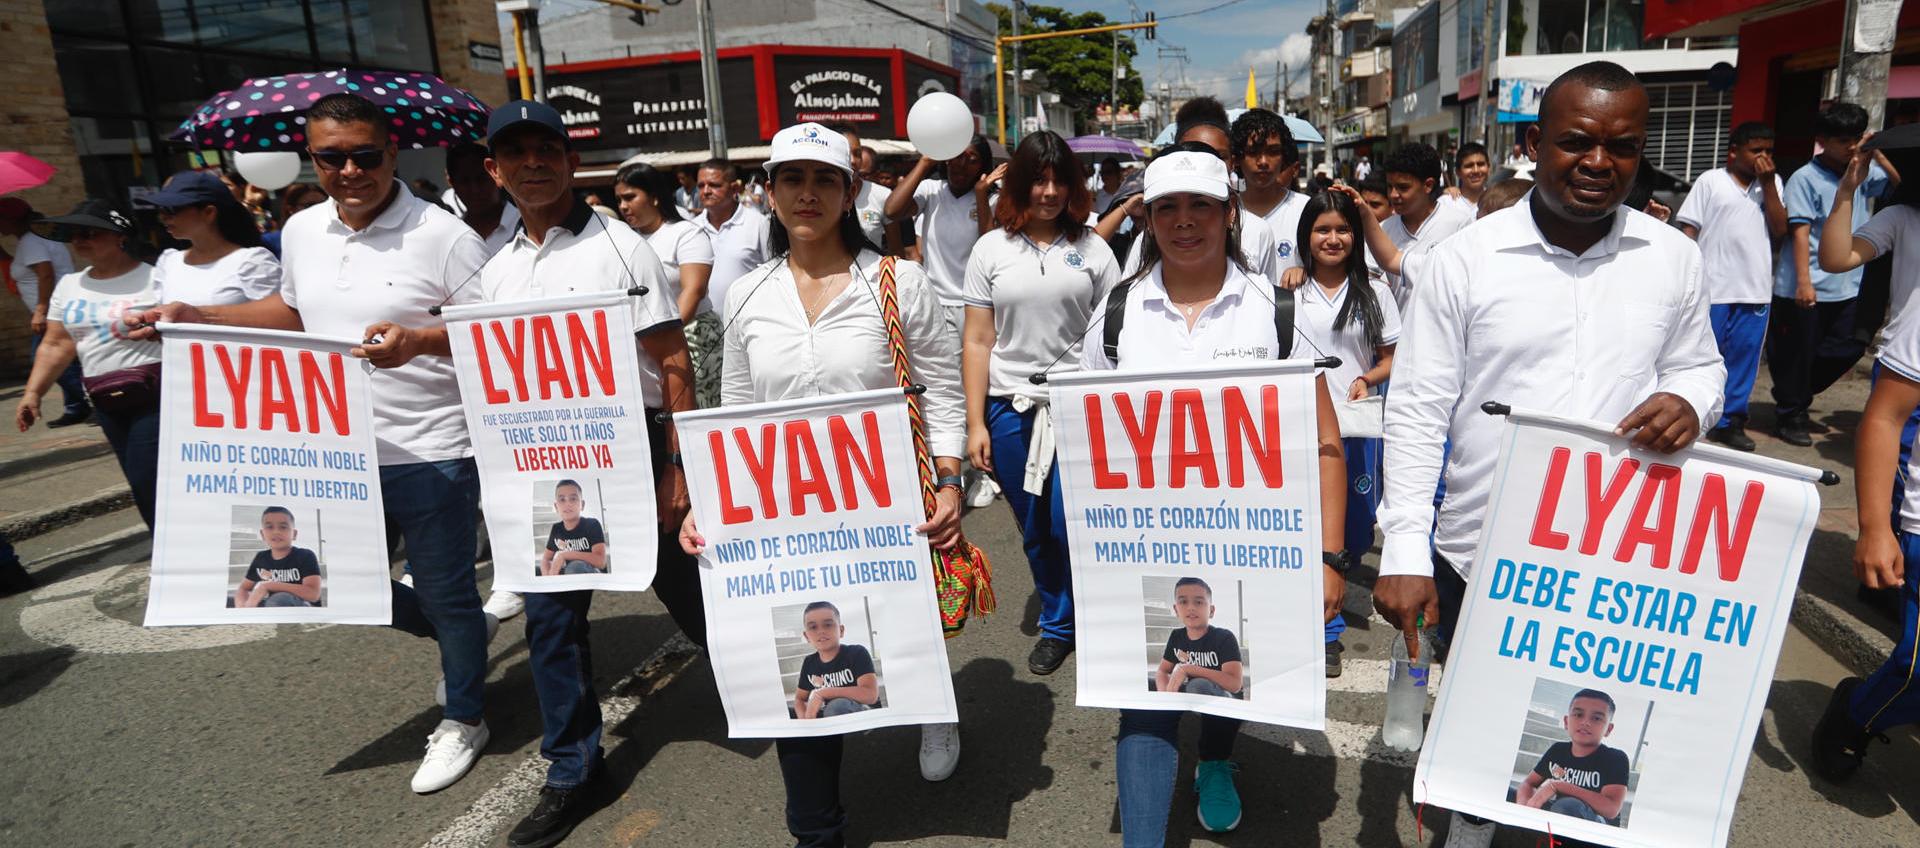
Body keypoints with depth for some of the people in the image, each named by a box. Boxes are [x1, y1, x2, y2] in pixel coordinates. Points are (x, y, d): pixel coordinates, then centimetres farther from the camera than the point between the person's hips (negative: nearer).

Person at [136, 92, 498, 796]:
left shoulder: (442, 236, -14)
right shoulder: (302, 232, 7)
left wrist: (418, 341, -30)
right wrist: (197, 316, 12)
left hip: (428, 454, -7)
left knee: (444, 592, 7)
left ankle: (463, 720, 30)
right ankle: (465, 631, 41)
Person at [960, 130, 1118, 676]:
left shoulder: (1091, 248, 4)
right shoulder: (991, 249, 5)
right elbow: (977, 342, 3)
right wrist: (975, 423, -1)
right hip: (1011, 407, 1)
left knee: (1069, 526, -5)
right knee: (1036, 533, 12)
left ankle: (1075, 620, 22)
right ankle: (1057, 624, 33)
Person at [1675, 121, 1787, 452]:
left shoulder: (1772, 183, 11)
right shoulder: (1710, 181, 1)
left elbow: (1780, 230, 2)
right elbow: (1689, 231, -1)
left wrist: (1768, 184, -3)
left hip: (1755, 289, 4)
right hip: (1711, 287, -4)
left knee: (1744, 356, 7)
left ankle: (1729, 421, 15)